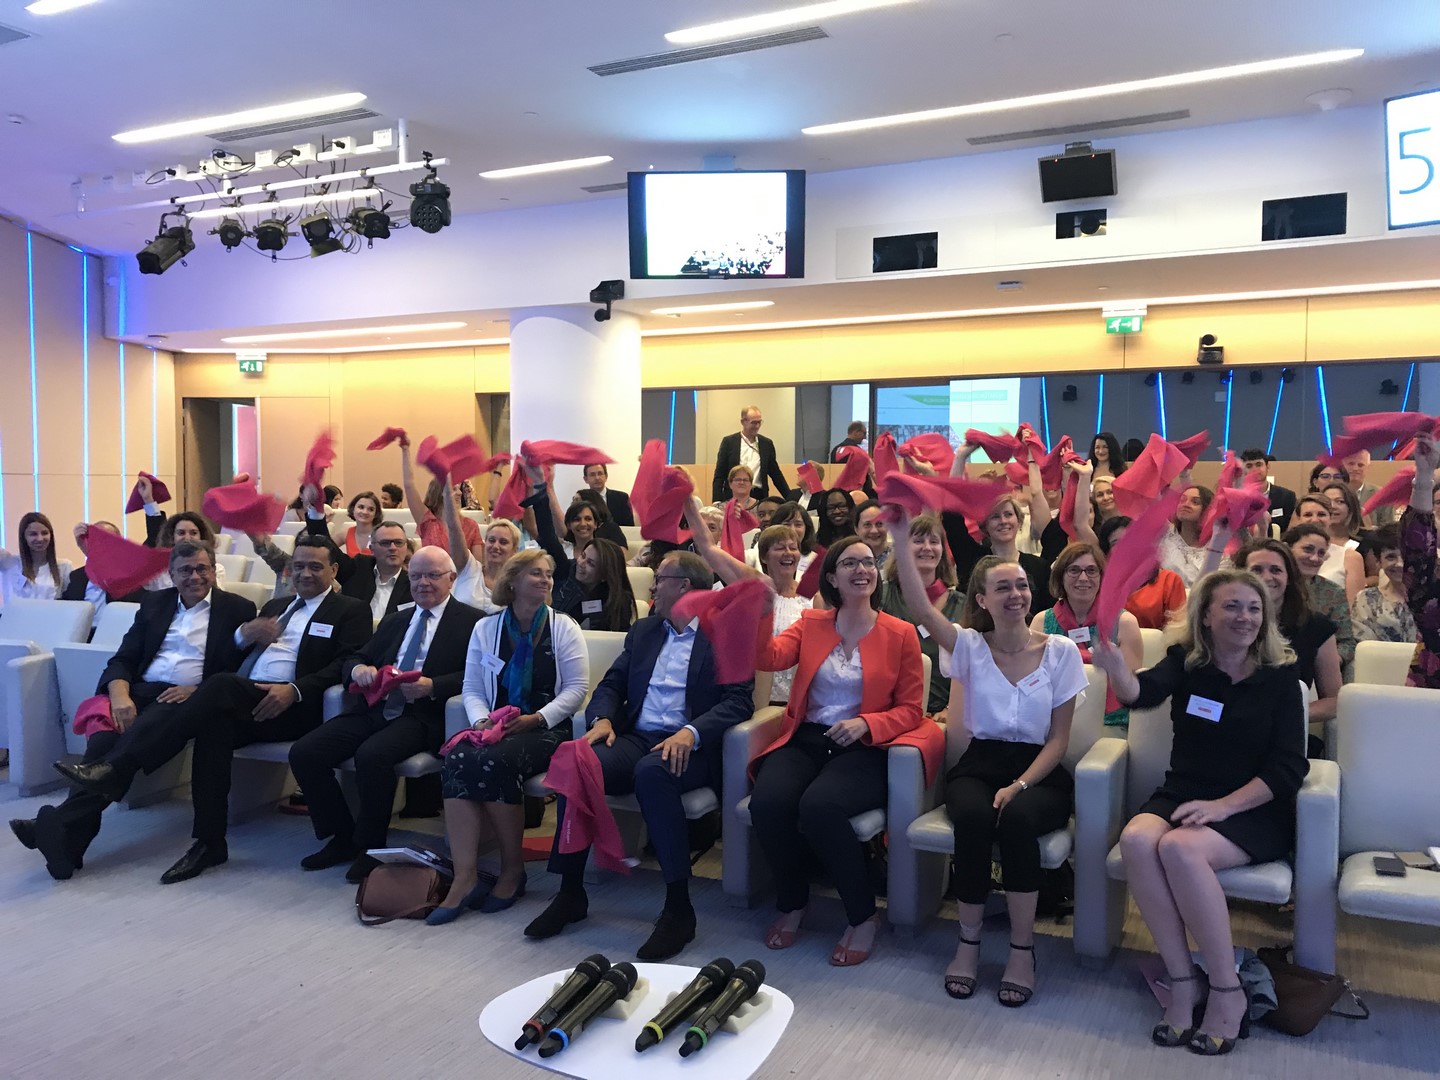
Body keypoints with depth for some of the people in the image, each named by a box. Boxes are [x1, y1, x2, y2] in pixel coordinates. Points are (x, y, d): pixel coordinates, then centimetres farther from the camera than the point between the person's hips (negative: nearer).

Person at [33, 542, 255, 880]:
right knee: (105, 736, -30)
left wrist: (199, 691, -15)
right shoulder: (154, 603, 20)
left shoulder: (237, 609, 9)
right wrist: (120, 695, -10)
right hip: (141, 690, 3)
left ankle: (64, 820, -48)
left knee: (144, 730, -36)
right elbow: (123, 658, 12)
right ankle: (71, 839, -41)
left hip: (190, 698, -3)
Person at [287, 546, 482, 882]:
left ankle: (370, 847, -10)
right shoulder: (394, 621, 25)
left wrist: (432, 686, -20)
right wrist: (358, 669, -2)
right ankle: (342, 838, 5)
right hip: (375, 708, 7)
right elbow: (354, 658, 22)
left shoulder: (472, 621, 5)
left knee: (372, 754, -33)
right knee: (303, 752, -11)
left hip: (421, 715, -6)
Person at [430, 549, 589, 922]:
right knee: (457, 759, -30)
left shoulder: (563, 628, 5)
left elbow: (577, 688, -2)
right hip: (494, 728, 3)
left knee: (495, 761, -33)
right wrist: (481, 720, -10)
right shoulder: (486, 628, 13)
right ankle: (465, 878, -29)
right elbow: (472, 689, 11)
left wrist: (536, 719, -15)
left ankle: (513, 870, -14)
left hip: (546, 729, -3)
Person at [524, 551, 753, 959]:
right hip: (635, 738, 5)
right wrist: (602, 718, -4)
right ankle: (570, 892, -11)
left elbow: (739, 701, -8)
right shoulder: (643, 631, 21)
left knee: (652, 772, -38)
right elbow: (611, 685, 19)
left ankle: (678, 908, -29)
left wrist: (691, 732, -24)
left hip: (687, 747, -5)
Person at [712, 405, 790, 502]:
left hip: (759, 497, 2)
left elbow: (776, 474, 15)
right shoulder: (729, 442, 3)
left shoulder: (766, 444, 10)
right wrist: (717, 502, -6)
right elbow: (719, 475, 2)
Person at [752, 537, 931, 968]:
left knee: (819, 805, -33)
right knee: (767, 801, -28)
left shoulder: (900, 634, 4)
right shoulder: (811, 624, 12)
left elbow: (910, 710, 4)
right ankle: (792, 902, 2)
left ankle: (863, 916, -9)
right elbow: (768, 658, -7)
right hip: (804, 740, 3)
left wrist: (866, 723, -13)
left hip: (862, 749, -3)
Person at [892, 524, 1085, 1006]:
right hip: (980, 764, 1)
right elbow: (920, 607, -15)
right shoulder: (970, 646, 3)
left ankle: (1022, 948, -17)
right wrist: (901, 535, -22)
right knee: (973, 818, -34)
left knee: (1016, 817, -35)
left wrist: (1019, 786, -15)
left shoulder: (1060, 651, 2)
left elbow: (1058, 738, 1)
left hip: (1039, 772, 0)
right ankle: (969, 941, -12)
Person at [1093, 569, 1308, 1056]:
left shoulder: (1279, 676, 0)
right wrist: (1115, 668, -44)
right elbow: (1143, 692, -19)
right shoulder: (1185, 661, 3)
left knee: (1180, 848, -33)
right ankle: (1183, 979, -17)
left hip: (1254, 810, -2)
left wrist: (1223, 805, -18)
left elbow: (1289, 767, -5)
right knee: (1137, 839, -30)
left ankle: (1227, 992, -17)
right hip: (1181, 796, 3)